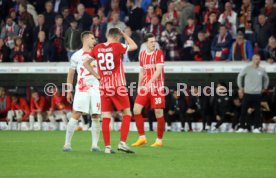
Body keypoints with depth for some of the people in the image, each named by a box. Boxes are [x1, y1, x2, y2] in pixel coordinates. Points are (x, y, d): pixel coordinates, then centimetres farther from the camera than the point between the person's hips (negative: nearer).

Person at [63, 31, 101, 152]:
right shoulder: (77, 56, 6)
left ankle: (94, 144, 3)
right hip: (82, 89, -3)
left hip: (96, 89, 3)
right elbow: (70, 74, 11)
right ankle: (67, 143, -7)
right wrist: (69, 91, 6)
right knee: (76, 115, -10)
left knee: (96, 116, -1)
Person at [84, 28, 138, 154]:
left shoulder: (97, 48, 5)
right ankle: (122, 143, -7)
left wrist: (97, 75, 11)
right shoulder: (117, 46, -7)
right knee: (127, 114, 5)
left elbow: (85, 63, 10)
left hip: (104, 87, 4)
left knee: (106, 117, 5)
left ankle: (107, 146, 2)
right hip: (118, 86, -4)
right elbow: (134, 46, 6)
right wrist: (124, 34, 15)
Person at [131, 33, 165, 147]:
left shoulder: (158, 53, -5)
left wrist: (150, 82, -26)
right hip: (145, 87, 5)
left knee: (159, 113, -4)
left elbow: (158, 70, -15)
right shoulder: (142, 54, 11)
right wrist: (139, 85, 16)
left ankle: (159, 140, 7)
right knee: (136, 110, -5)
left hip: (157, 87, -5)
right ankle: (142, 138, 4)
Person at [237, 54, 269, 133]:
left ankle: (256, 128, 5)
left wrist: (264, 88, 17)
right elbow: (240, 76, 11)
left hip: (257, 94, 2)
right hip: (247, 93, -2)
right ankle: (242, 127, 4)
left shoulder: (262, 70, 7)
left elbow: (266, 79, 24)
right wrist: (240, 87, 8)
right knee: (243, 110, -1)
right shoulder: (247, 68, 0)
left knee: (257, 111, 0)